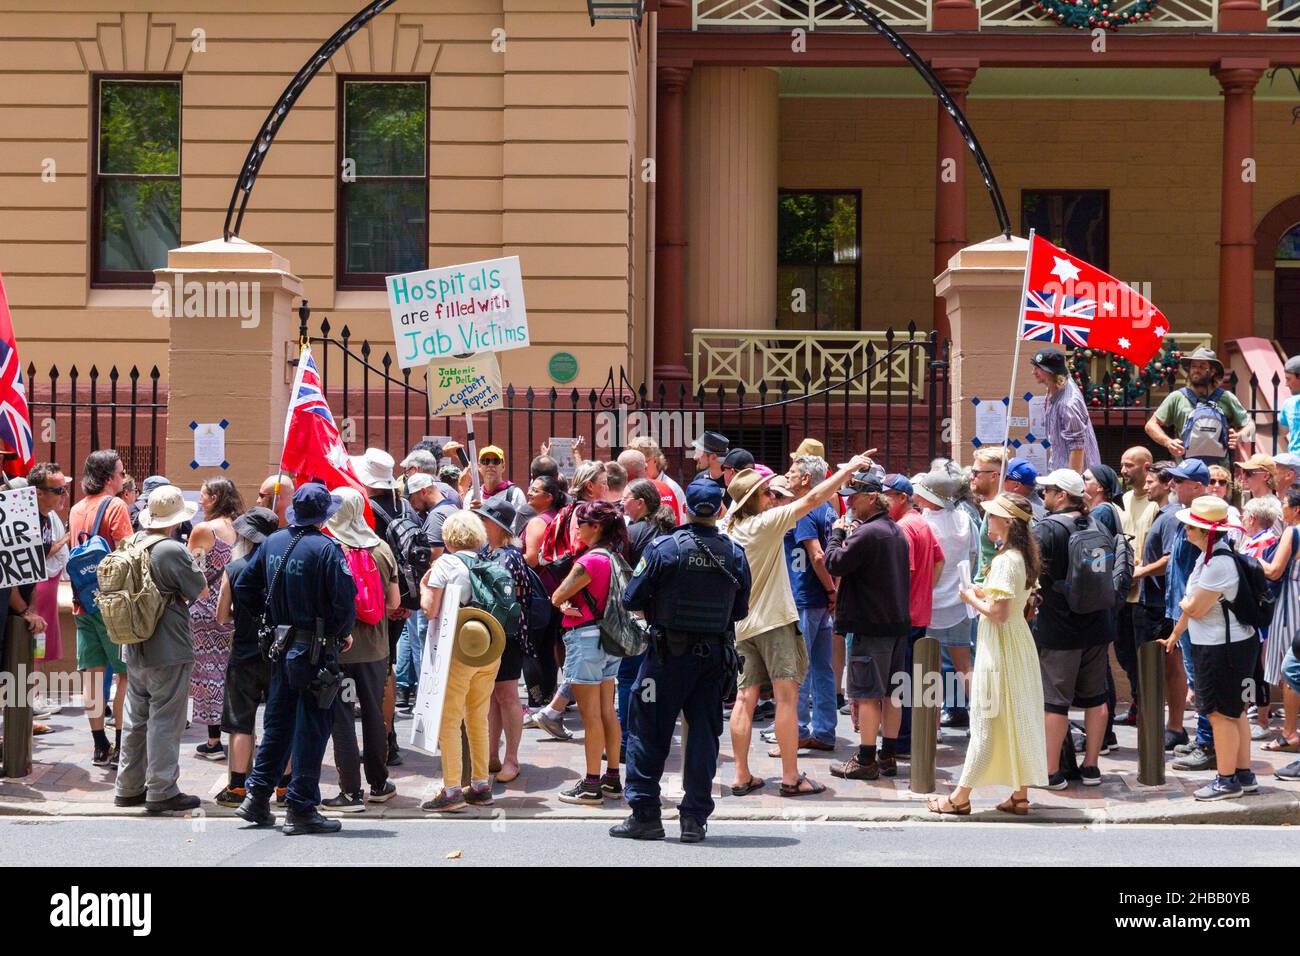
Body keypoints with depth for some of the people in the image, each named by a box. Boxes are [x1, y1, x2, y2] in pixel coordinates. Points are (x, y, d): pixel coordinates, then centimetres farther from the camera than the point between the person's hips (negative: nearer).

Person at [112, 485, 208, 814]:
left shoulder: (132, 544, 4)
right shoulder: (172, 550, -18)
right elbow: (201, 591, -10)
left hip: (134, 648, 7)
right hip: (169, 651, -7)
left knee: (136, 718, 15)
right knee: (165, 720, -1)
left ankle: (129, 787, 22)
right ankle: (161, 791, 1)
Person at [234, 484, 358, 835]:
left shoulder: (272, 543, 4)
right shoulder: (326, 549, -15)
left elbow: (243, 589, 9)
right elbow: (345, 598, -20)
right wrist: (344, 633, -2)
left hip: (280, 647, 6)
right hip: (316, 649, -6)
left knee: (277, 723, 17)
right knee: (311, 728, 0)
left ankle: (257, 797, 19)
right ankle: (301, 809, 2)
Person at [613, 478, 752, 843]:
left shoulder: (662, 548, -11)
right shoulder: (734, 553, -2)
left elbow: (631, 600, -7)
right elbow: (740, 610, 6)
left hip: (668, 652, -3)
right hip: (715, 656, 3)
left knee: (648, 731, 7)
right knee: (704, 733, 8)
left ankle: (645, 814, 8)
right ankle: (695, 818, 9)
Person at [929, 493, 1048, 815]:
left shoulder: (1005, 560, -20)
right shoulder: (1022, 556, 9)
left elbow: (999, 612, -24)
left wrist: (972, 598, -9)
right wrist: (983, 594, 7)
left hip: (999, 647, -9)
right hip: (1019, 641, 9)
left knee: (986, 721, -4)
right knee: (1019, 720, 11)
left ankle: (960, 797, 2)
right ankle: (1020, 794, 16)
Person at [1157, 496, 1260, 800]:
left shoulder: (1219, 562, -24)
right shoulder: (1209, 554, 9)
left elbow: (1195, 608, -21)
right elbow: (1192, 604, 19)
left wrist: (1183, 603, 1)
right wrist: (1175, 634, 26)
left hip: (1224, 648, -10)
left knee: (1221, 714, -2)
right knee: (1234, 712, 16)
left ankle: (1226, 780, 5)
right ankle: (1244, 775, 24)